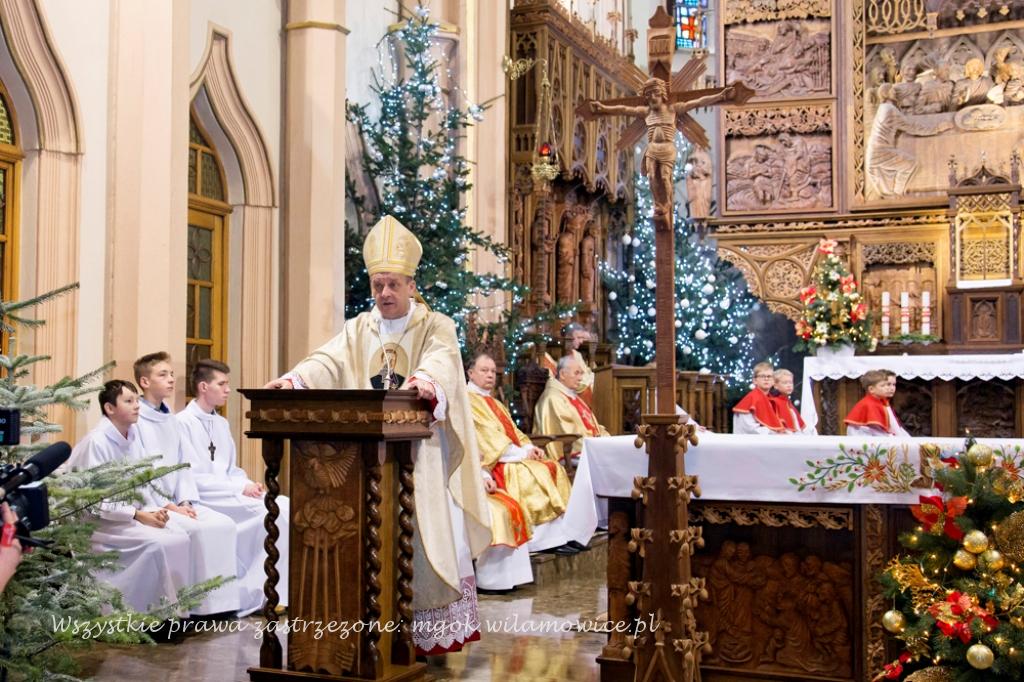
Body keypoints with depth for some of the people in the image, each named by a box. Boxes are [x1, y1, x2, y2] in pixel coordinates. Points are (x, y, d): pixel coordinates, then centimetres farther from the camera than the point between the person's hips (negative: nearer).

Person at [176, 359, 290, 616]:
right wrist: (240, 488, -17)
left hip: (231, 493, 8)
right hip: (204, 498, -8)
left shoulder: (222, 423, 18)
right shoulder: (183, 422, -7)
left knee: (285, 506, -15)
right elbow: (192, 477, -14)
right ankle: (247, 594, -15)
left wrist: (249, 484, -3)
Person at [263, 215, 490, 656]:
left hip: (419, 457, -3)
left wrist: (425, 379, -44)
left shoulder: (436, 326, 2)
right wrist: (293, 380, -26)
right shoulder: (358, 330, 13)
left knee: (420, 541, -4)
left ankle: (425, 633, 5)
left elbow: (442, 361, -20)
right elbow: (327, 363, -5)